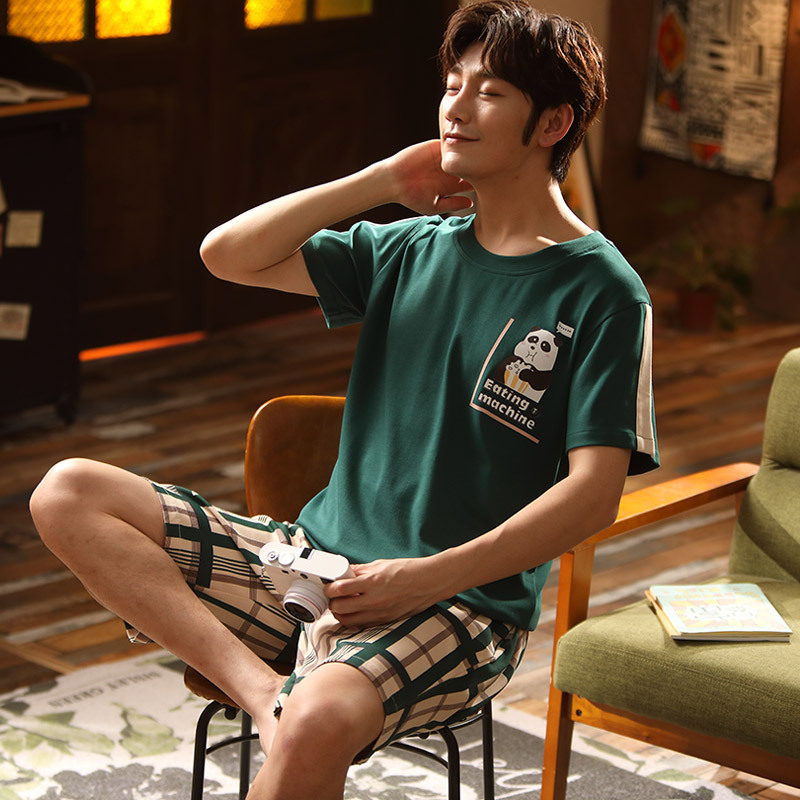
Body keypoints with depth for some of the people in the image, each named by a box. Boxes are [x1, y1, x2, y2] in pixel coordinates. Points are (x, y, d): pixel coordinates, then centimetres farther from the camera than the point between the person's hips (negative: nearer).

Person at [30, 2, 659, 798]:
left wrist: (431, 577, -19)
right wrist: (385, 180, 3)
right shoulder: (411, 248, 13)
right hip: (315, 556, 7)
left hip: (461, 607, -7)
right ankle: (261, 688, -23)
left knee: (316, 723, -40)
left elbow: (594, 492, -12)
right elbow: (228, 254, 8)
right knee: (67, 495, -8)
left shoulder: (601, 292, -5)